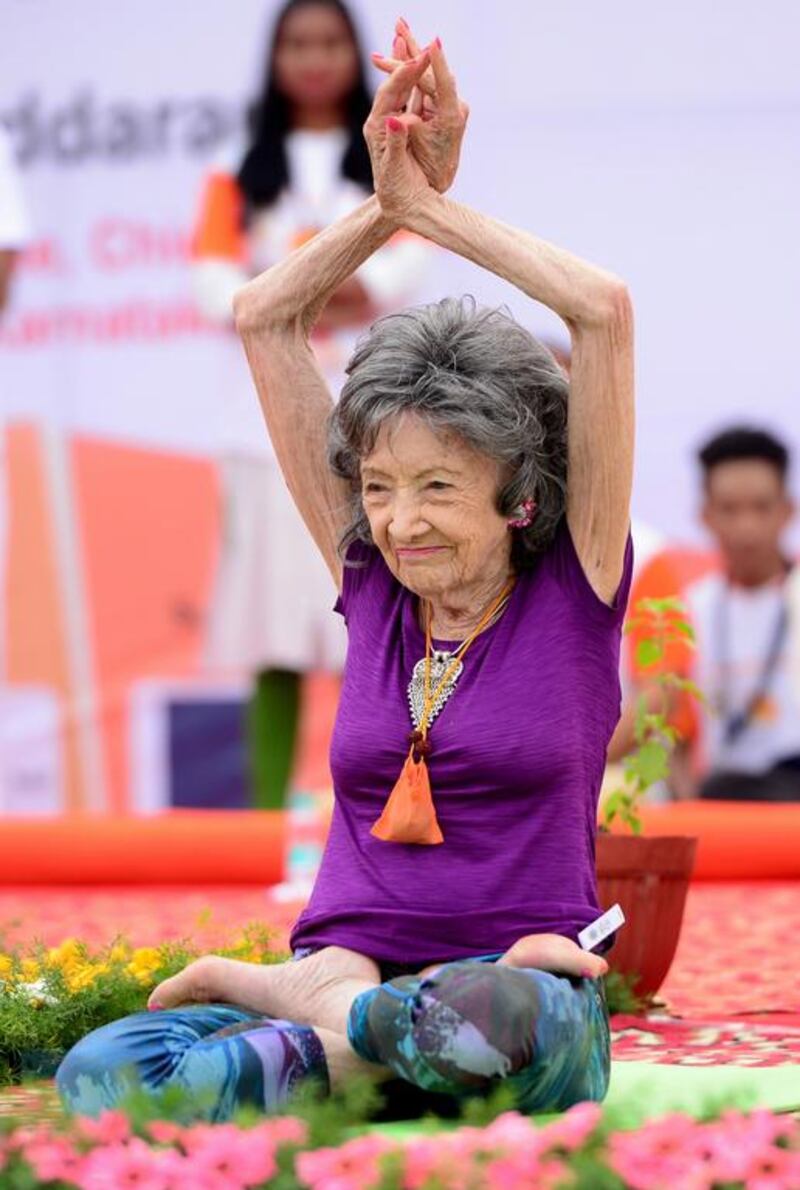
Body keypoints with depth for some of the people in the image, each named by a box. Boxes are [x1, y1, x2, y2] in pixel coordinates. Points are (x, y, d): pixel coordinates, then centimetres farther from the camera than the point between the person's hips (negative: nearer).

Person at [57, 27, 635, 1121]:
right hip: (346, 970, 2)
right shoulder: (373, 587, 13)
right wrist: (392, 200, 9)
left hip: (528, 991, -2)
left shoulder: (576, 589, 3)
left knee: (510, 1018, -42)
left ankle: (258, 986, -17)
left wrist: (433, 207, 3)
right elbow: (263, 317, 16)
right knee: (98, 1071, -26)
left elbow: (606, 309, -6)